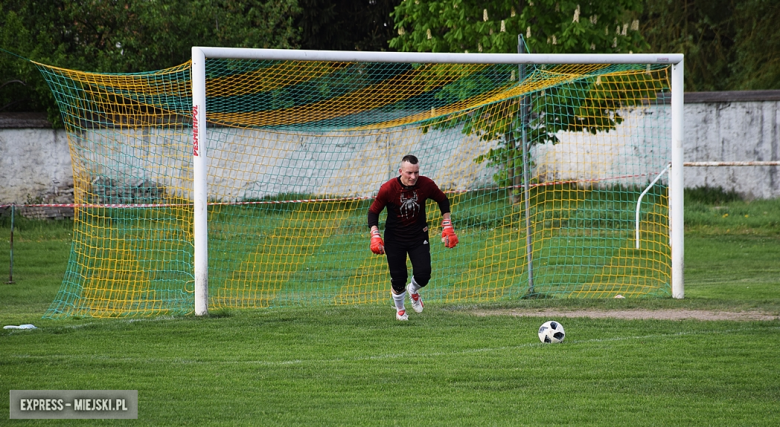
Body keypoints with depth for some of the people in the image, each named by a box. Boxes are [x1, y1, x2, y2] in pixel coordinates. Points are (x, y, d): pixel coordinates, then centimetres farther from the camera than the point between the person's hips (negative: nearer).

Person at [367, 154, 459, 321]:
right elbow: (373, 211, -8)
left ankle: (413, 291, 27)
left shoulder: (426, 185, -15)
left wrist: (447, 227, 2)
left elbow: (443, 200, 5)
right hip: (394, 238, -2)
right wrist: (375, 236, -20)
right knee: (398, 279, -1)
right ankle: (400, 309, 29)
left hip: (419, 236, 2)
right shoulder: (388, 189, -21)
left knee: (423, 275, -10)